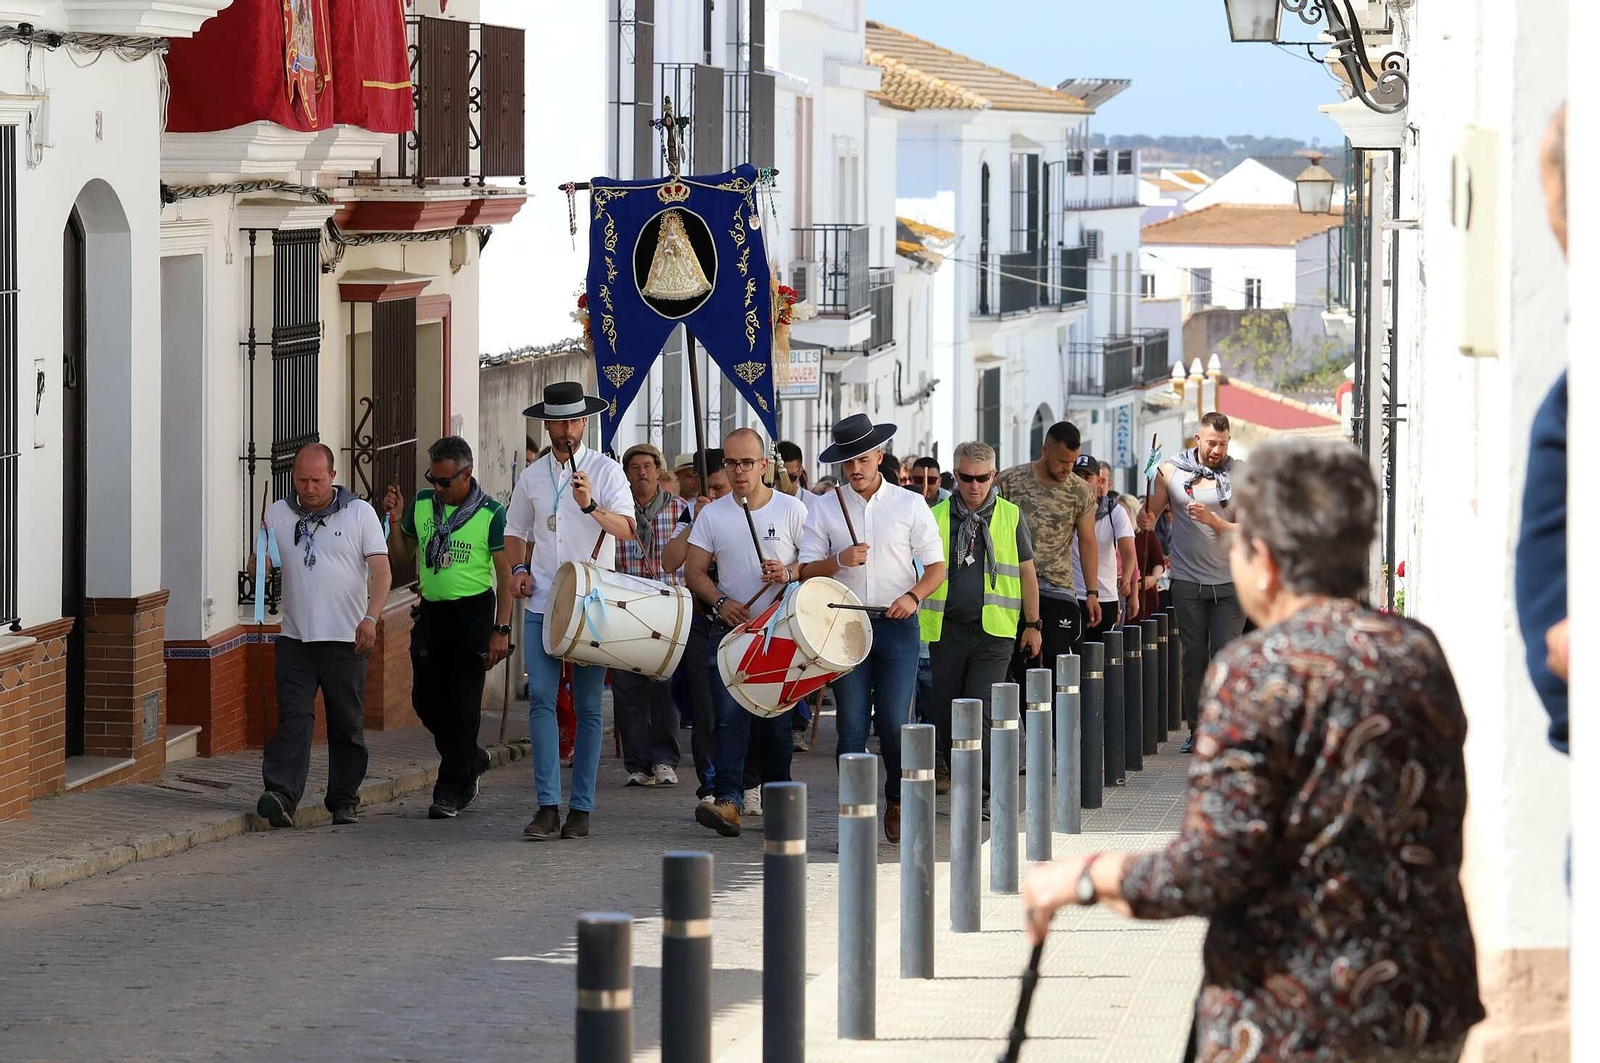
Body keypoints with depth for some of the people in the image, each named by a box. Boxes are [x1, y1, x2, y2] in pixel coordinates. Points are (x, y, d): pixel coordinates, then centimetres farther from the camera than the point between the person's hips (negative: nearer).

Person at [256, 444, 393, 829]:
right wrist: (258, 566, -12)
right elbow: (261, 566, 13)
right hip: (296, 637, 1)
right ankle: (280, 795, -20)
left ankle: (344, 800, 13)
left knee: (346, 723, 4)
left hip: (346, 638, -1)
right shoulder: (278, 514, 11)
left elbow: (380, 569, -3)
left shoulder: (359, 513, 3)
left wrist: (371, 617, -17)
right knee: (293, 718, -11)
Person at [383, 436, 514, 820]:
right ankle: (471, 760, 27)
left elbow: (505, 574, -7)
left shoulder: (490, 514, -9)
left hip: (472, 612, -5)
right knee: (426, 700, 4)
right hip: (431, 611, 5)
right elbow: (402, 555, 17)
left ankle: (453, 790, 3)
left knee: (462, 703, -3)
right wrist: (395, 520, -1)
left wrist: (501, 630, -12)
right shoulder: (422, 504, 5)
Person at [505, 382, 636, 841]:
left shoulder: (606, 472, 1)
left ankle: (581, 808, 4)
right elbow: (516, 532, 22)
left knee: (588, 706, 0)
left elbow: (626, 528, -12)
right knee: (541, 697, -9)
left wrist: (591, 506, -29)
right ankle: (548, 806, -10)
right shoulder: (532, 477, 12)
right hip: (542, 602, 3)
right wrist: (520, 569, 3)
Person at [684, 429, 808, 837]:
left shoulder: (791, 509, 0)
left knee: (777, 719, 6)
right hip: (729, 629, 1)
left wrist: (789, 573, -18)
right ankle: (728, 800, -23)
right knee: (729, 715, -14)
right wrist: (722, 601, -9)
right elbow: (694, 571, 8)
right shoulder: (712, 515, 6)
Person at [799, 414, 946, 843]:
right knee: (851, 725, -1)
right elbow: (806, 571, 4)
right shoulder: (826, 510, 7)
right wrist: (839, 560, -15)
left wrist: (913, 595, -15)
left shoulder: (910, 505, 5)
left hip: (897, 626, -1)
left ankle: (896, 804, 14)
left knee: (894, 723, -5)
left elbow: (936, 567, 4)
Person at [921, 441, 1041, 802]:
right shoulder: (935, 517, 6)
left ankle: (989, 788, -9)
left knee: (980, 709, -13)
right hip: (947, 628, 2)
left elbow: (1027, 572, 12)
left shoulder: (1010, 516, 6)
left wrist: (1033, 625, 11)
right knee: (945, 711, 6)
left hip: (994, 631, -2)